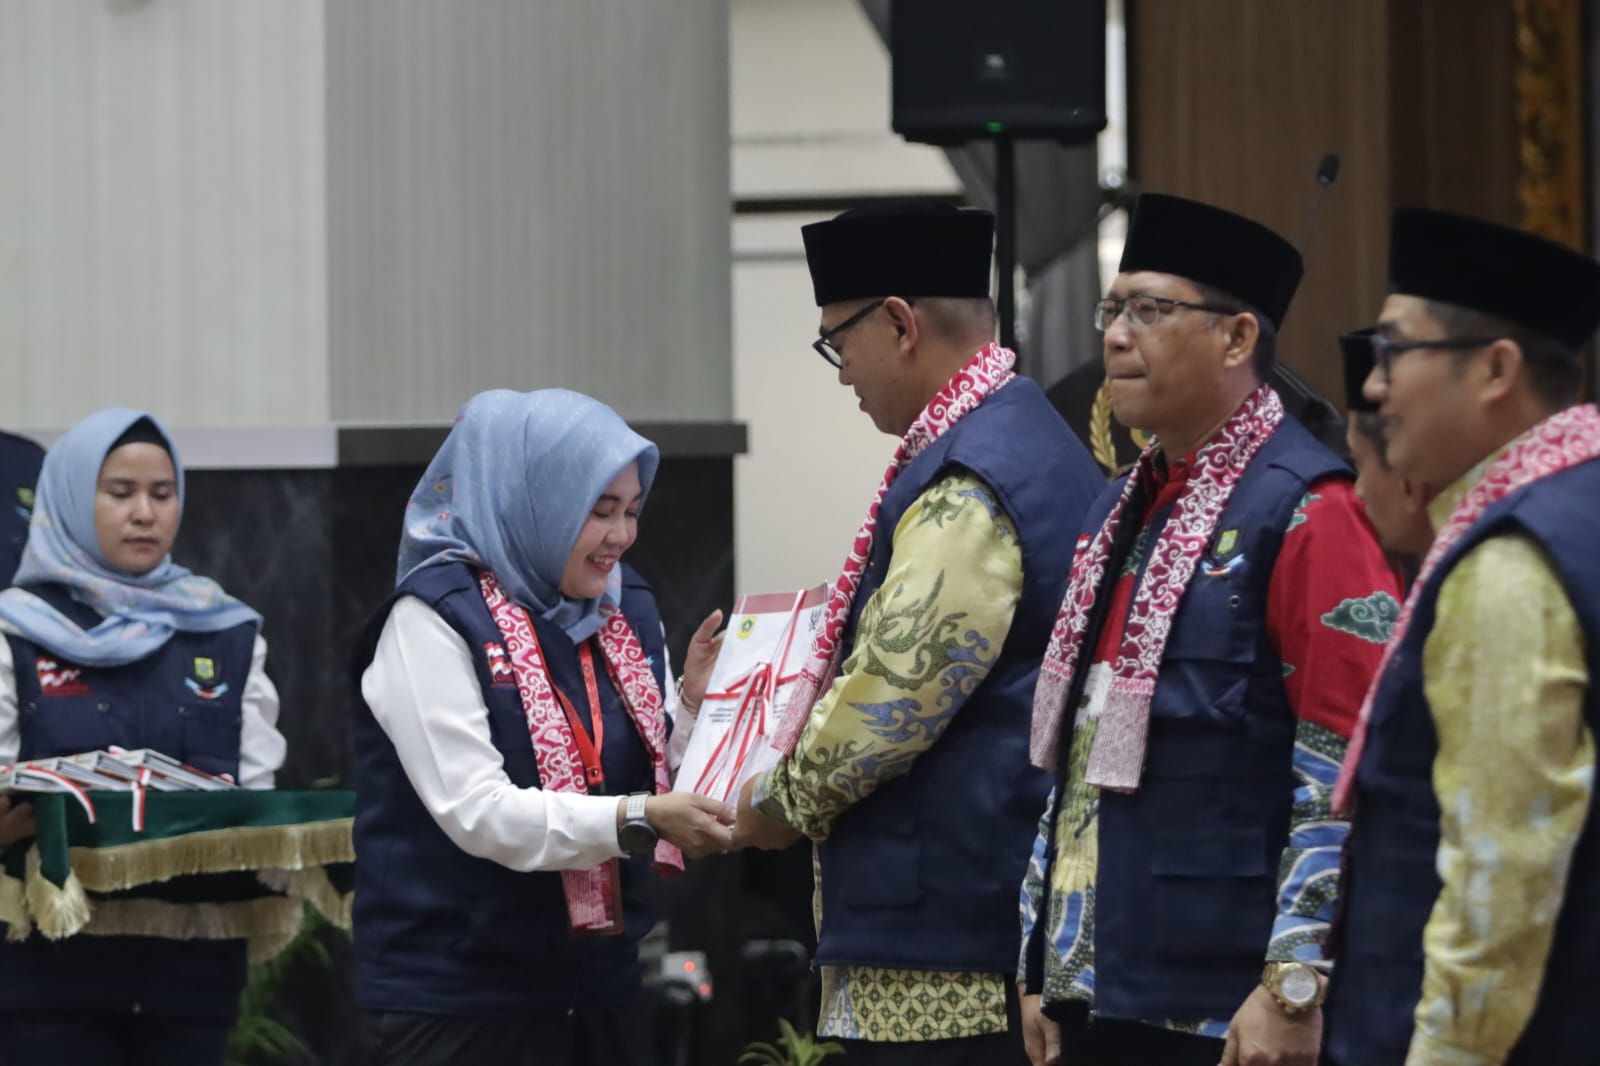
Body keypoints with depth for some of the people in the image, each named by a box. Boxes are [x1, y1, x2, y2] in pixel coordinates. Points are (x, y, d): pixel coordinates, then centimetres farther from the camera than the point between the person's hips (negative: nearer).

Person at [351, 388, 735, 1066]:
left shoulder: (628, 612, 8)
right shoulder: (436, 618, -12)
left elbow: (656, 783, 11)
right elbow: (477, 812, -21)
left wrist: (694, 703, -6)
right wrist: (639, 820, -30)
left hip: (597, 988, 6)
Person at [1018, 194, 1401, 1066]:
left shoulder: (1304, 511, -11)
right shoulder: (1122, 508, 15)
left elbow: (1348, 775, -16)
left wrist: (1294, 991, -19)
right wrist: (1042, 970, 18)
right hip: (1100, 994, 8)